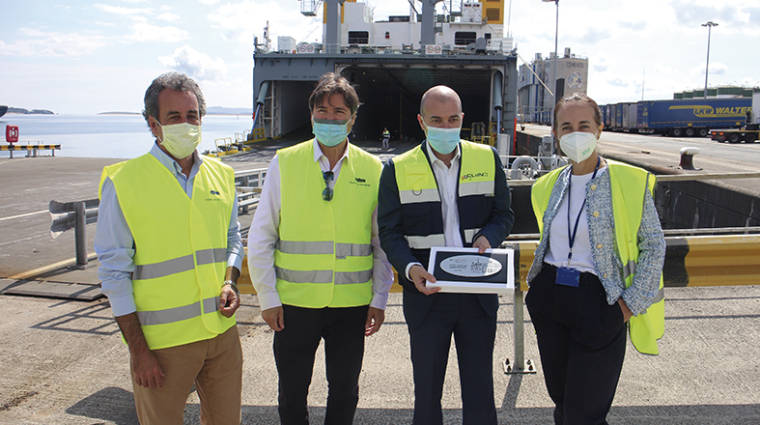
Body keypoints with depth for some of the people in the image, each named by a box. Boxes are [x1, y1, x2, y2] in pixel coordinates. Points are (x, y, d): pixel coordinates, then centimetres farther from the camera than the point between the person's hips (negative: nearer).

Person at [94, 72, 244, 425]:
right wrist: (138, 350, -10)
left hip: (222, 331, 5)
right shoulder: (123, 182, -8)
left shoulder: (221, 176, 6)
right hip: (162, 341, -4)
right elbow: (114, 271, -8)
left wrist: (230, 283, -2)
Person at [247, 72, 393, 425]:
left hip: (352, 304, 1)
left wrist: (379, 299, 3)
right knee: (292, 393, 13)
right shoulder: (284, 163, -2)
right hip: (294, 303, 0)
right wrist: (267, 297, -3)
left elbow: (383, 242, 7)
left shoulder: (372, 169, 1)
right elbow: (260, 237, 1)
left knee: (344, 393, 14)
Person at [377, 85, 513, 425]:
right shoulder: (397, 170, -1)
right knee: (426, 390, 13)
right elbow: (389, 232, -2)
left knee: (480, 391, 11)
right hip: (426, 294, -1)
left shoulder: (487, 159, 4)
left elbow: (504, 214, 10)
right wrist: (410, 267, -21)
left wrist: (488, 237, -12)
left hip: (479, 293, 1)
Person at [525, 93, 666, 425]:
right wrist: (544, 279, 13)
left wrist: (631, 303, -9)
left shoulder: (629, 181, -8)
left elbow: (653, 245, -4)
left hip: (598, 301, -5)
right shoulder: (549, 185, 6)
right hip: (549, 297, 5)